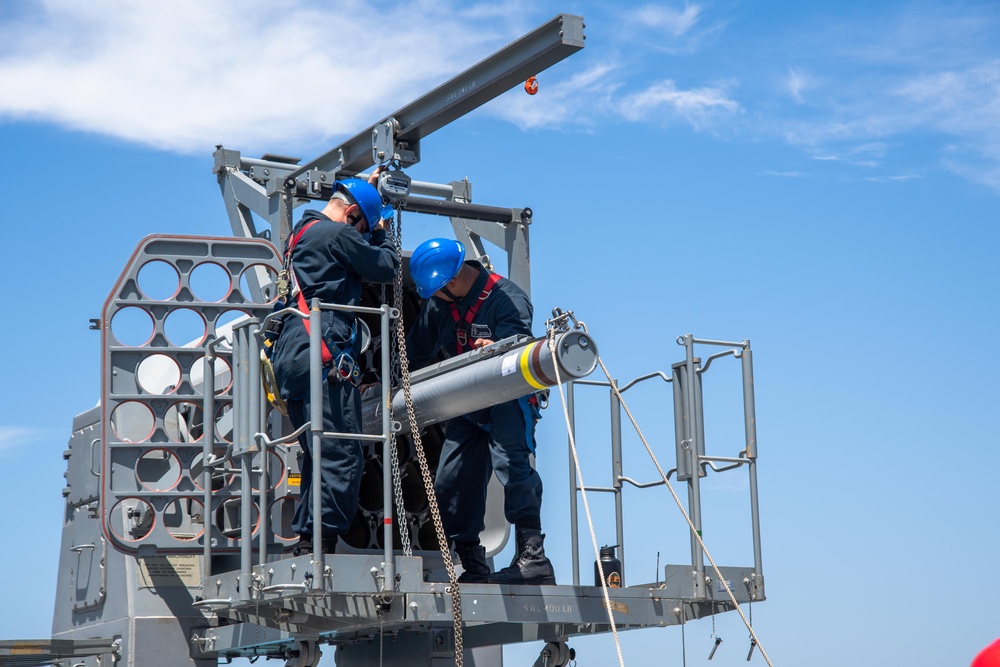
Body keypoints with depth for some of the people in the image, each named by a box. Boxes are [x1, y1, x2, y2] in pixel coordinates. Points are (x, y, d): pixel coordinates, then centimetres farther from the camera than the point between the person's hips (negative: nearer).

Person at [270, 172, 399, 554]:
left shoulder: (300, 233, 23)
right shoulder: (338, 234, -6)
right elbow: (386, 267, 0)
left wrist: (365, 186, 44)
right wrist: (381, 234, 19)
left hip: (290, 357, 10)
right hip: (323, 357, -10)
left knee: (318, 456, 15)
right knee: (342, 456, -10)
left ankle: (306, 541, 13)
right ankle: (322, 541, -14)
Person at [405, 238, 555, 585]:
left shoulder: (508, 298, -14)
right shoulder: (439, 303, 8)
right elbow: (416, 350, 20)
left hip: (508, 398, -7)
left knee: (510, 462, -27)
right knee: (450, 484, 3)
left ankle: (532, 558, -30)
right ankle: (473, 569, 12)